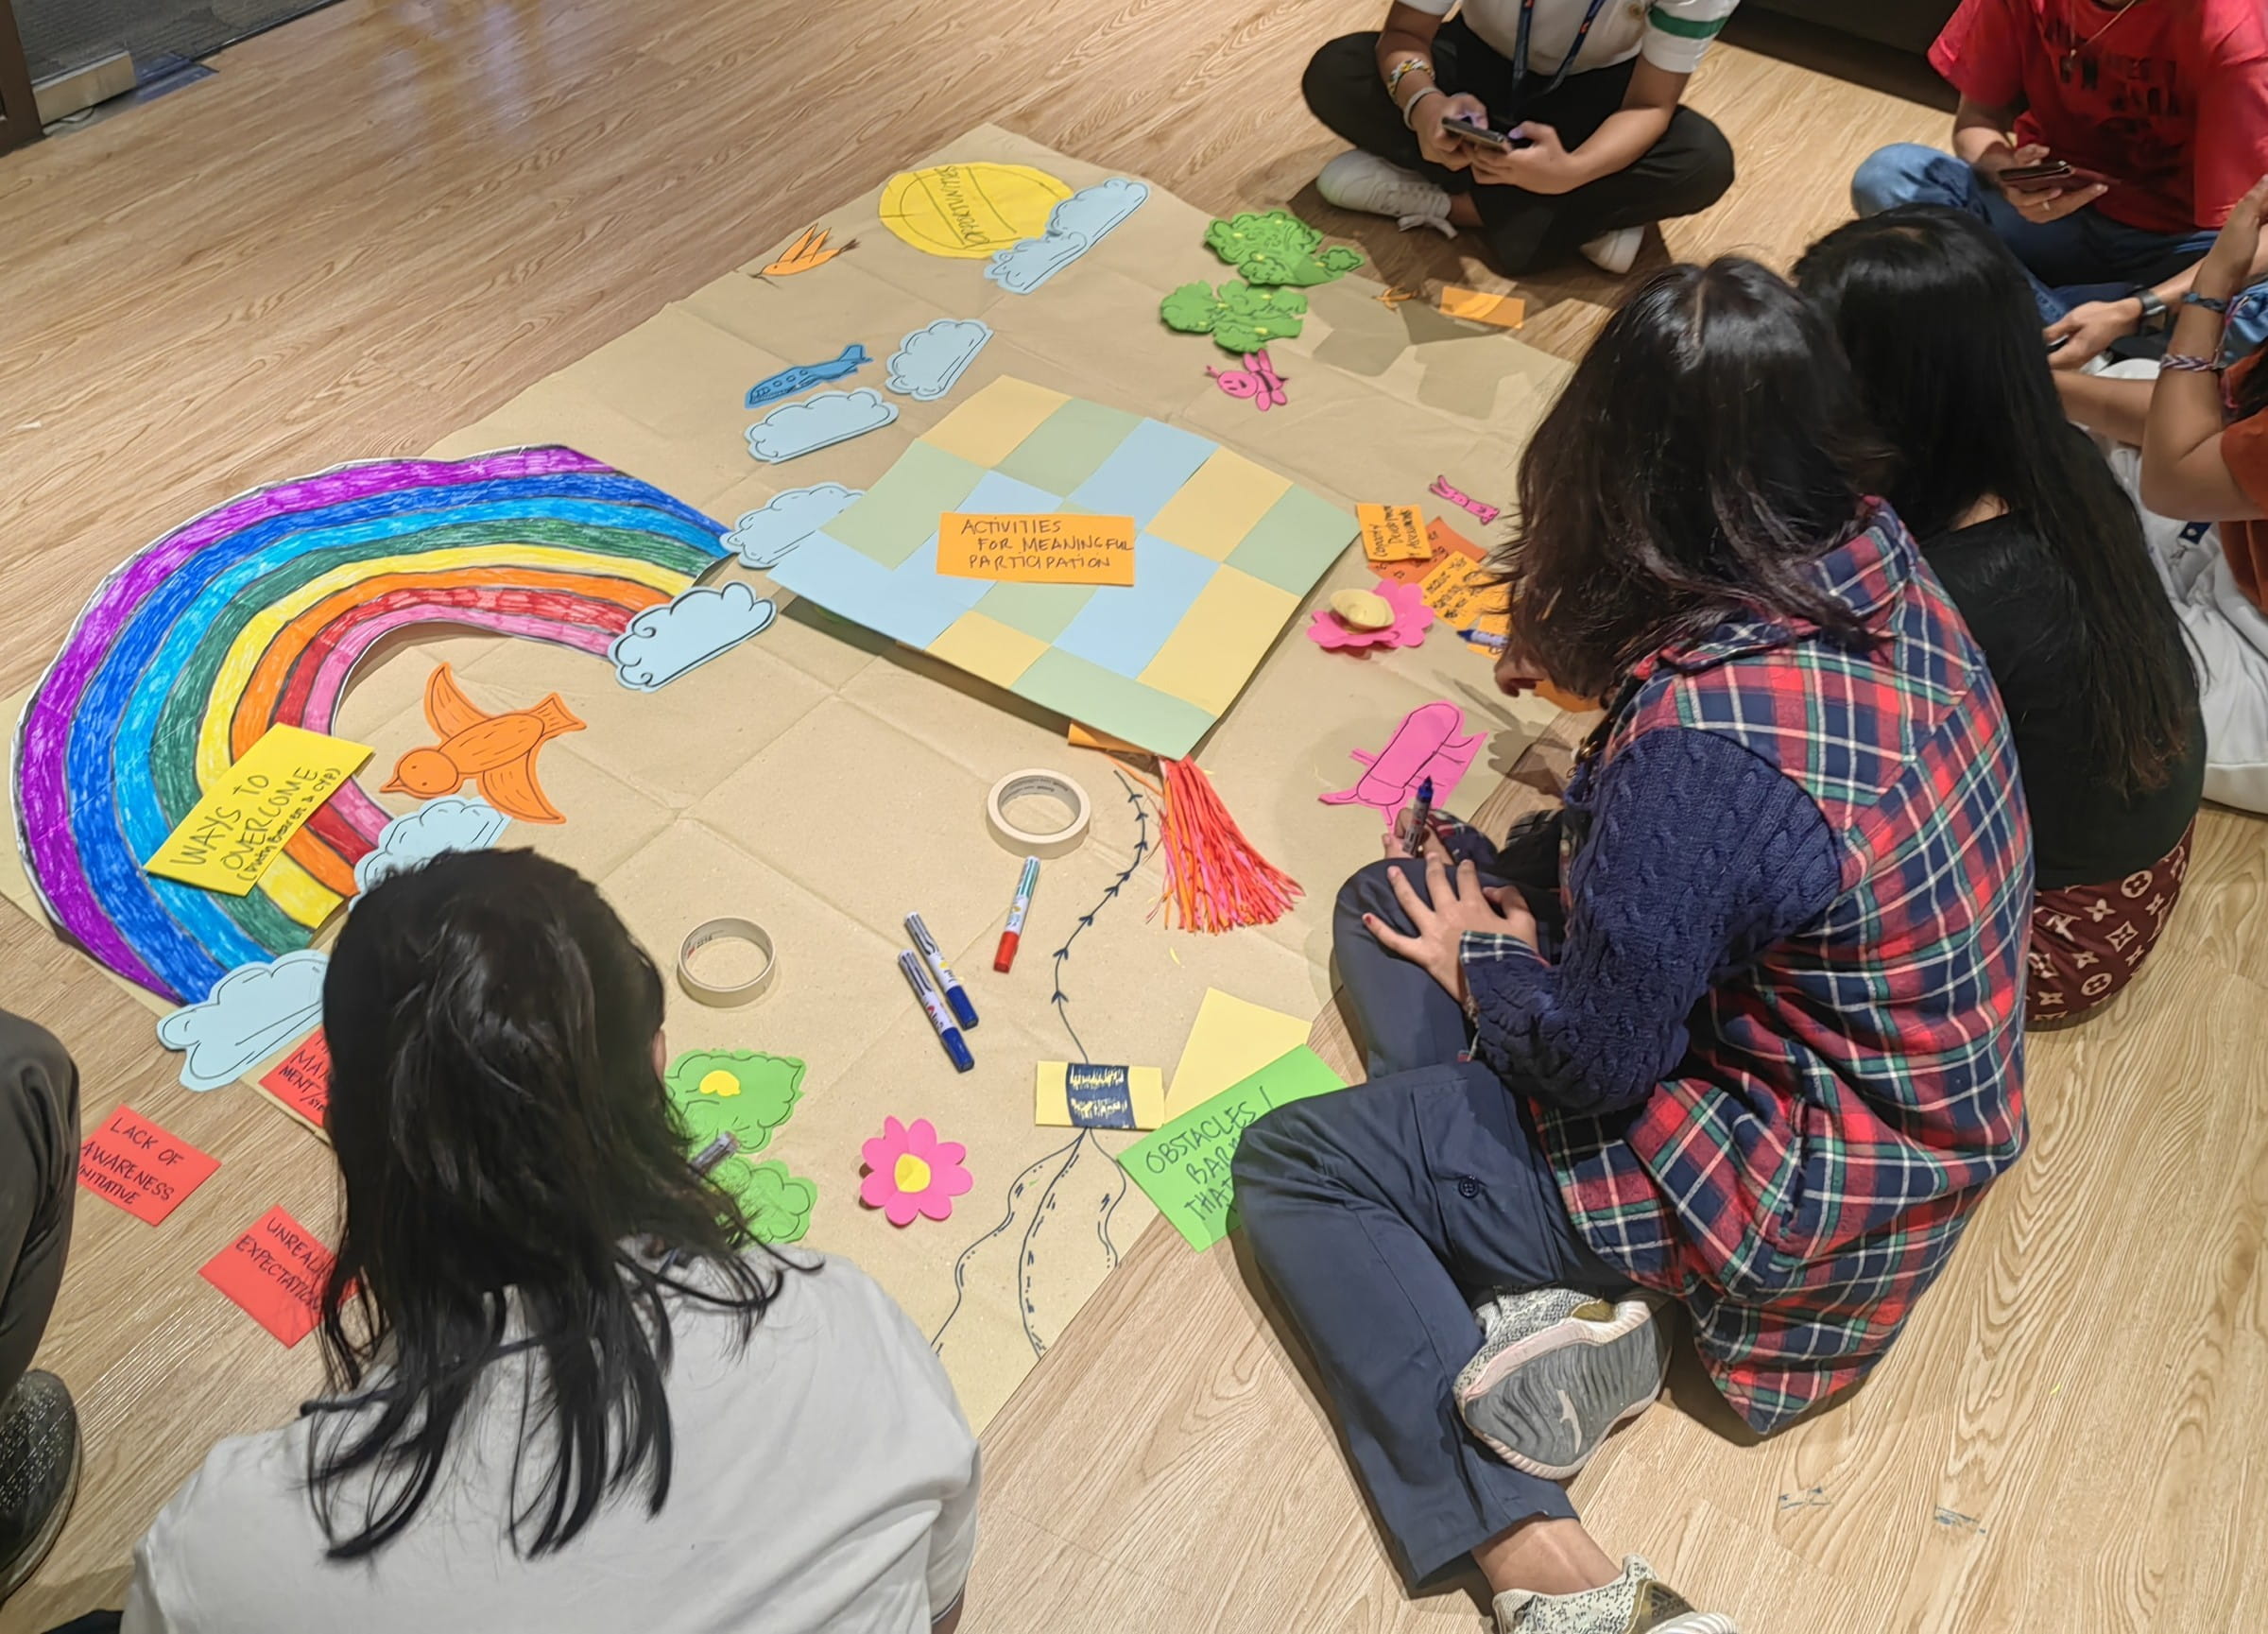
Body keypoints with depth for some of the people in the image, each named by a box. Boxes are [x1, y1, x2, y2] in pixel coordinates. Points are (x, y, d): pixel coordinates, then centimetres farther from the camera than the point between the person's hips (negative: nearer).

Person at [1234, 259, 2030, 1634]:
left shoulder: (1700, 747, -36)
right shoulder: (1874, 559, -10)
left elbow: (1596, 1058, -22)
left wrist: (1483, 963, -4)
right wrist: (1596, 657, 9)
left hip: (1800, 1188, -9)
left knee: (1293, 1165, 0)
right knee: (1392, 900, 11)